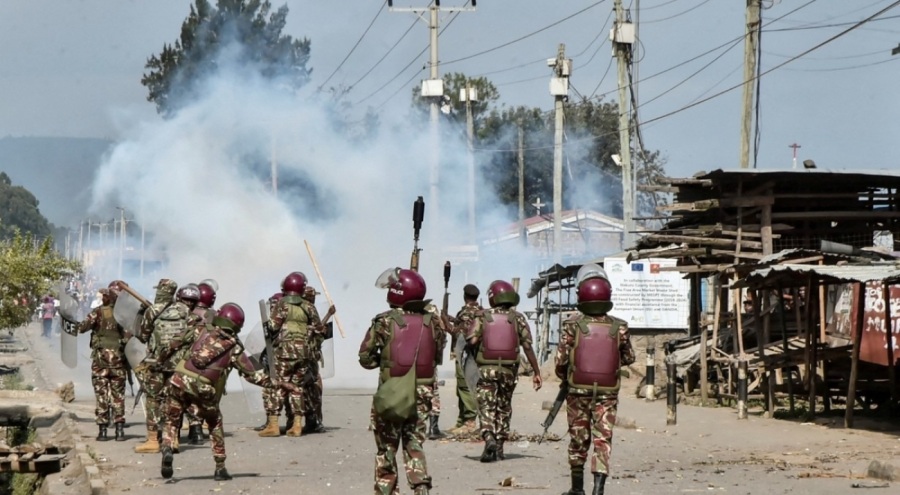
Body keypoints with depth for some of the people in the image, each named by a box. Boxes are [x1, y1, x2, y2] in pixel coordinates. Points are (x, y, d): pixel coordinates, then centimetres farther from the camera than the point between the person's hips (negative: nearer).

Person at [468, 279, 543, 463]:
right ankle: (499, 447, 18)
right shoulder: (518, 318, 2)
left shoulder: (482, 317, 0)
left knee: (487, 407, 0)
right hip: (509, 370, 2)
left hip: (486, 369, -2)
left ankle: (489, 438, -24)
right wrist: (536, 373, 2)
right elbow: (528, 347, -2)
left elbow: (472, 341, -13)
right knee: (504, 408, 15)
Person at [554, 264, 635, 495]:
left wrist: (565, 377, 11)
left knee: (579, 439, 12)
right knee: (603, 440, 0)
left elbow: (560, 360, -8)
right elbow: (629, 358, 6)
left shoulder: (572, 325, -9)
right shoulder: (619, 327, -5)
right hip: (607, 392, 0)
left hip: (578, 391, 0)